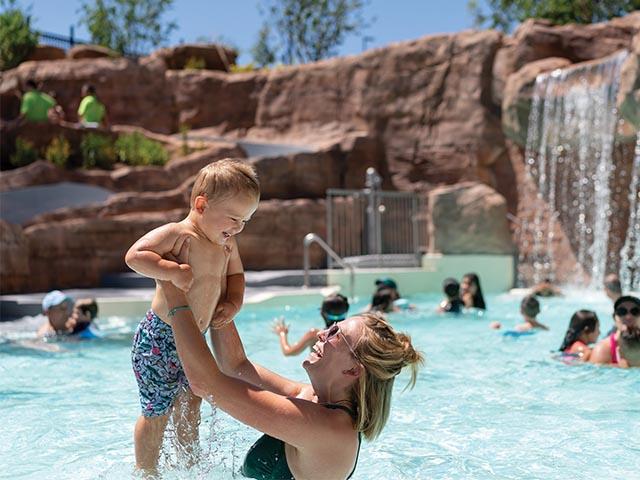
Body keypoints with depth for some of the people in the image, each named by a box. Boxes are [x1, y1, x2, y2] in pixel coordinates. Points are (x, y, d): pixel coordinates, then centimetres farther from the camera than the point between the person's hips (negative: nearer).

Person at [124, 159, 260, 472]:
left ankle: (189, 463, 41)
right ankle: (146, 473, 26)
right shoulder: (178, 235, -20)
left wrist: (234, 302, 1)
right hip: (160, 339, -8)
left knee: (190, 404, 21)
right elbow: (134, 255, -28)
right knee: (156, 412, 6)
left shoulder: (227, 244, 5)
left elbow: (236, 274, 19)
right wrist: (173, 271, -37)